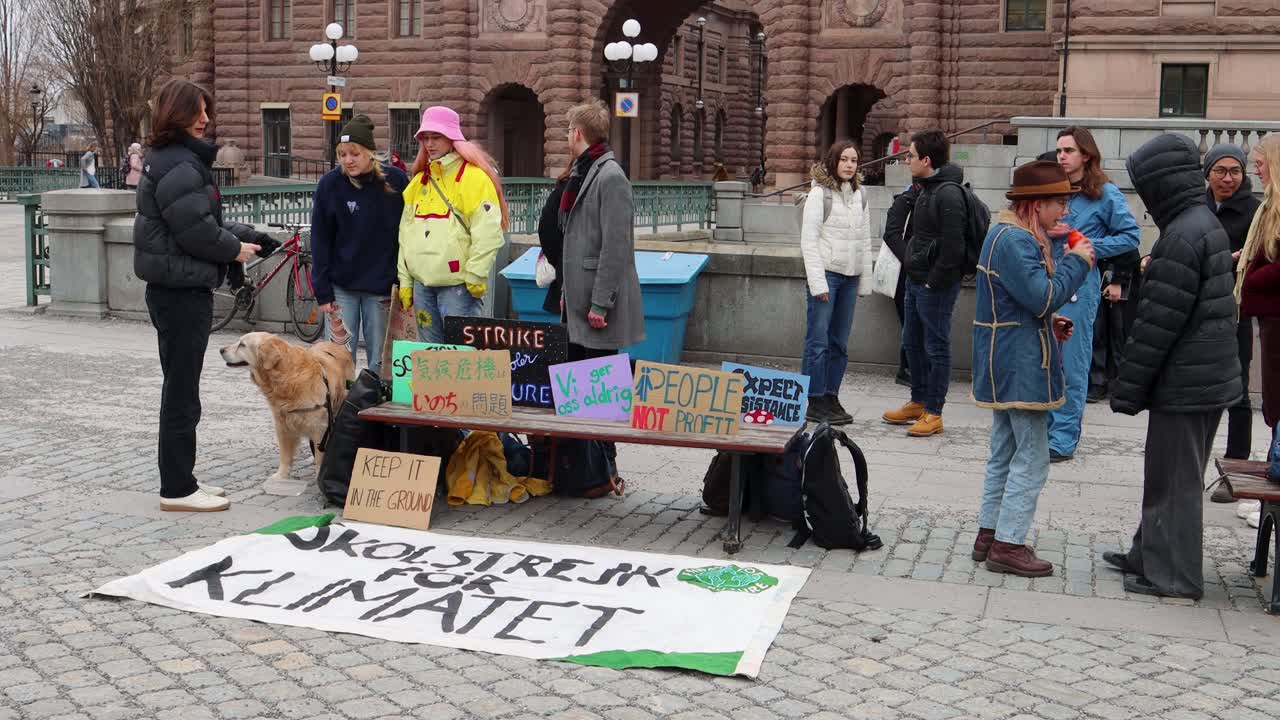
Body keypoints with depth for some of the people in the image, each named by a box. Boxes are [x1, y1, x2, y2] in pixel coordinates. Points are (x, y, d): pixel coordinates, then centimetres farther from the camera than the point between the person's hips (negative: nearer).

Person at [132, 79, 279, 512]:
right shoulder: (179, 165, -17)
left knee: (180, 387, 16)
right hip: (181, 291, -11)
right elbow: (196, 229, -22)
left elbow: (207, 221, 20)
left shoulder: (183, 159, 17)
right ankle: (177, 489, 4)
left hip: (178, 289, 11)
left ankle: (181, 481, 25)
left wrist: (248, 237, 10)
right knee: (182, 391, -4)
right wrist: (235, 248, -7)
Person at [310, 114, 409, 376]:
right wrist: (322, 292, -5)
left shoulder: (396, 181, -6)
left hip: (382, 287, 0)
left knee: (380, 361, 6)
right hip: (341, 287, 0)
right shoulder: (330, 184, -5)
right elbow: (320, 240, -1)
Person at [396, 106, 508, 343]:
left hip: (458, 284, -7)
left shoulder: (474, 176, -6)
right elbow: (405, 232, 20)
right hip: (422, 283, 7)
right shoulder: (419, 181, 18)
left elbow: (488, 232, -13)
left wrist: (475, 276, -14)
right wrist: (404, 279, 15)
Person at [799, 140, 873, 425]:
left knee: (839, 343, 8)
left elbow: (864, 240, 17)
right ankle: (815, 402, 1)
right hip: (826, 274, -6)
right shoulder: (820, 194, -5)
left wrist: (865, 280, 12)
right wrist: (817, 282, -14)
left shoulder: (859, 195, 13)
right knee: (818, 342, -4)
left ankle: (831, 398, 16)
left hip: (850, 277, 6)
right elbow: (809, 240, -9)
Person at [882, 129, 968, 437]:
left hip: (936, 286, -10)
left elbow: (952, 247, -22)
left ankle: (933, 412, 8)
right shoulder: (926, 189, 14)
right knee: (912, 343, 17)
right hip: (916, 281, 10)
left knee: (935, 347, 0)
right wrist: (912, 265, 13)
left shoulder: (948, 194, -18)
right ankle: (918, 402, 30)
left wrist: (934, 281, -19)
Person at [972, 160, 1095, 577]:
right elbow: (1042, 297, -24)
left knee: (1005, 452, 16)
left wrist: (1049, 322, 11)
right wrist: (1077, 263, -13)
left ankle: (989, 534, 23)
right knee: (1031, 457, -5)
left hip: (1007, 366, 11)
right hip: (1020, 366, -11)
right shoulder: (1014, 240, -19)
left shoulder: (1013, 235, 15)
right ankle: (1008, 544, 0)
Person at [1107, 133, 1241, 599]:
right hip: (1210, 374, 10)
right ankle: (1150, 554, 32)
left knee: (1174, 479, 1)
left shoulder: (1182, 237, -21)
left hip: (1185, 382, -10)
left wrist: (1127, 387, -15)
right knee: (1174, 474, 19)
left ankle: (1173, 576, 11)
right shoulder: (1206, 224, 11)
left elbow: (1158, 322, -21)